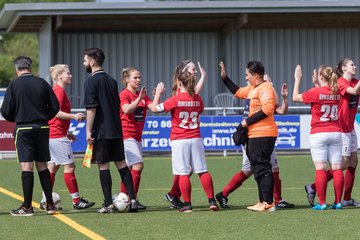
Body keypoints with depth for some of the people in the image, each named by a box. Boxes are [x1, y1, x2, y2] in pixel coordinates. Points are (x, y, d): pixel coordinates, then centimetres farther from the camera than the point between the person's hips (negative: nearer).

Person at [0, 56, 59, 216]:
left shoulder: (14, 85, -5)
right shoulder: (42, 83, 4)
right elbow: (55, 106, 3)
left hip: (23, 129, -3)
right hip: (42, 128, 3)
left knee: (26, 166, -4)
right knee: (42, 166, 11)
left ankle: (27, 207, -4)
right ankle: (50, 204, 11)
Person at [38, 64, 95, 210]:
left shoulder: (57, 90, 17)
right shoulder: (59, 90, -12)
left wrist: (67, 132, 25)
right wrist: (74, 116, -25)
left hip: (53, 134, 10)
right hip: (58, 136, -10)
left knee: (53, 167, 11)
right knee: (69, 166, -6)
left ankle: (45, 201, 13)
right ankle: (76, 201, -3)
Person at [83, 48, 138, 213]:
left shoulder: (91, 81, -10)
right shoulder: (112, 81, 13)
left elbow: (91, 108, -16)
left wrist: (88, 131, -14)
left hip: (100, 131, -7)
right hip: (116, 130, 7)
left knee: (103, 166, -2)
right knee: (121, 164, 9)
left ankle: (108, 204, -2)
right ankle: (132, 199, 3)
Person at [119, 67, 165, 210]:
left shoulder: (143, 95, 13)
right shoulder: (123, 95, -7)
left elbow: (154, 107, 2)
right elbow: (127, 110, -24)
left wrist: (158, 94, -7)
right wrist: (139, 99, -31)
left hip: (137, 136, 8)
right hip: (126, 135, -8)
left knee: (130, 168, 9)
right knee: (138, 165, -18)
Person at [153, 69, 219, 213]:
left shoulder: (175, 100, -9)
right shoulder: (198, 99, 5)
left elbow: (157, 108, 0)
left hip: (179, 140, -4)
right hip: (196, 139, 4)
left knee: (183, 173, -3)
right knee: (203, 171, 6)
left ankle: (187, 204, -4)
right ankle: (212, 201, 2)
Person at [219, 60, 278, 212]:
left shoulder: (265, 88, -13)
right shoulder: (252, 89, 18)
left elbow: (267, 109, -23)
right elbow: (238, 92, 34)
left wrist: (248, 121, -17)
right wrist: (225, 78, 29)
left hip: (263, 135, -11)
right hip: (254, 135, 11)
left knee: (261, 168, -11)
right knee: (258, 169, 14)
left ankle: (269, 203, -11)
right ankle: (263, 202, 20)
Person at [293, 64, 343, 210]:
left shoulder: (315, 92, -11)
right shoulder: (337, 93, 3)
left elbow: (295, 97, 2)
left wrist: (297, 79, 9)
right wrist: (317, 84, 27)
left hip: (318, 134, -4)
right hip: (335, 133, 4)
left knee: (320, 169, -4)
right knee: (337, 169, 3)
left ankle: (322, 203, -6)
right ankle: (338, 202, 3)